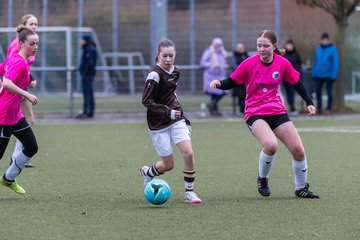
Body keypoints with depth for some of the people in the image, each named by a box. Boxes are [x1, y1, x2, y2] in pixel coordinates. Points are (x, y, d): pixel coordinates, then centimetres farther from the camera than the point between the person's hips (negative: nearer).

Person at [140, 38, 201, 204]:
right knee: (168, 164, 0)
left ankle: (189, 192, -2)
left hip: (176, 119, 6)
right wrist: (168, 112, -24)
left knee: (188, 153, -13)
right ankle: (147, 172, 32)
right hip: (158, 124, -6)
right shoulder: (155, 75, -16)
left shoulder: (175, 72, 7)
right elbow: (146, 101, -18)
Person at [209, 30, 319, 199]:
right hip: (255, 114, -4)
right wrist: (218, 84, -21)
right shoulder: (249, 64, -9)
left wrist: (309, 103, 5)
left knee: (298, 150, -3)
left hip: (277, 112, 4)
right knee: (270, 145, -31)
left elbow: (297, 84, 11)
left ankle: (301, 188, 20)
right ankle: (262, 179, -3)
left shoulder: (283, 64, -2)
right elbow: (231, 82, -1)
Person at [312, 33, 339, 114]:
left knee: (329, 92, 5)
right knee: (318, 91, 4)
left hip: (328, 76, -4)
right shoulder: (318, 49, 7)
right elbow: (315, 61, 12)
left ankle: (329, 108, 12)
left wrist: (333, 75, -15)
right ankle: (319, 108, 15)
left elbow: (335, 63, -10)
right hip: (318, 75, 4)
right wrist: (314, 73, 7)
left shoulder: (332, 50, -8)